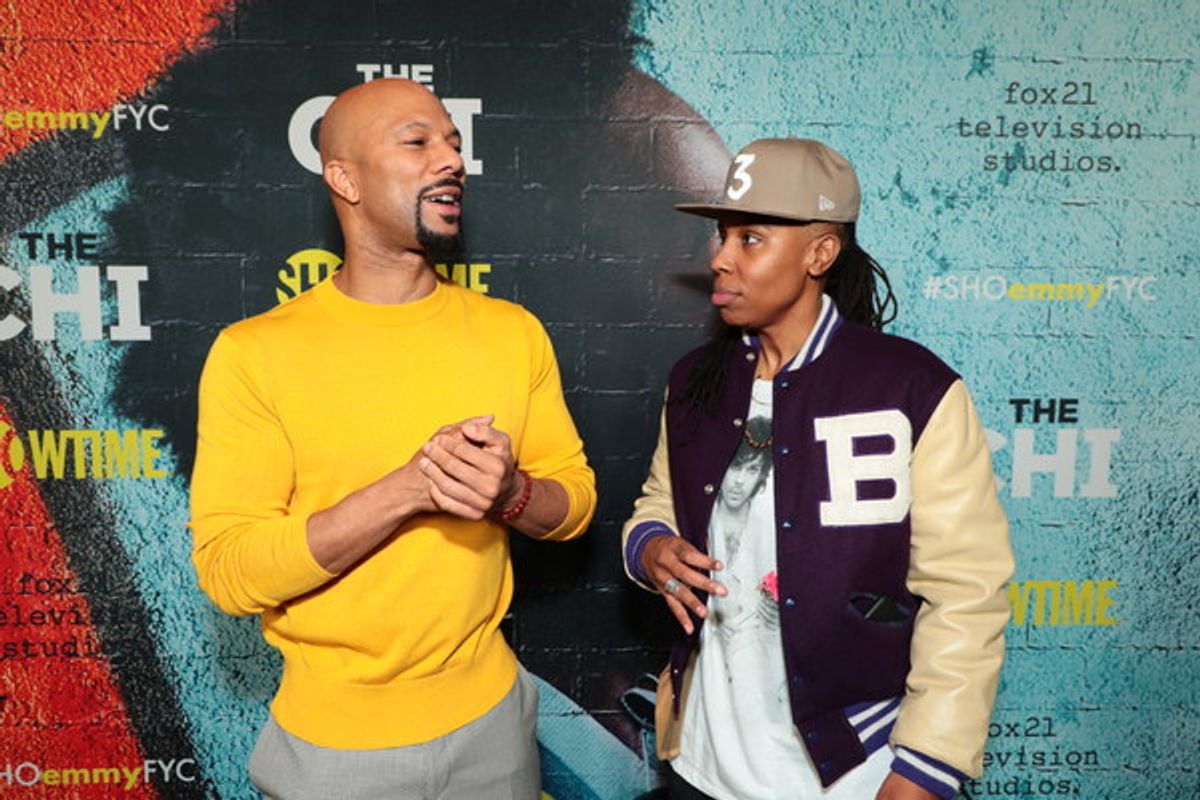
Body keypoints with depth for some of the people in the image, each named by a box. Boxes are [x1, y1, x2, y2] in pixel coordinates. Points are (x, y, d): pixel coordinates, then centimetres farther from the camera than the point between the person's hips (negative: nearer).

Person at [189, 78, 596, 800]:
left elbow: (576, 497, 2)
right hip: (335, 738, -3)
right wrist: (409, 489, -27)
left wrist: (510, 494, -20)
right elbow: (228, 570, -16)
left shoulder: (515, 332, -2)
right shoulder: (254, 352, -13)